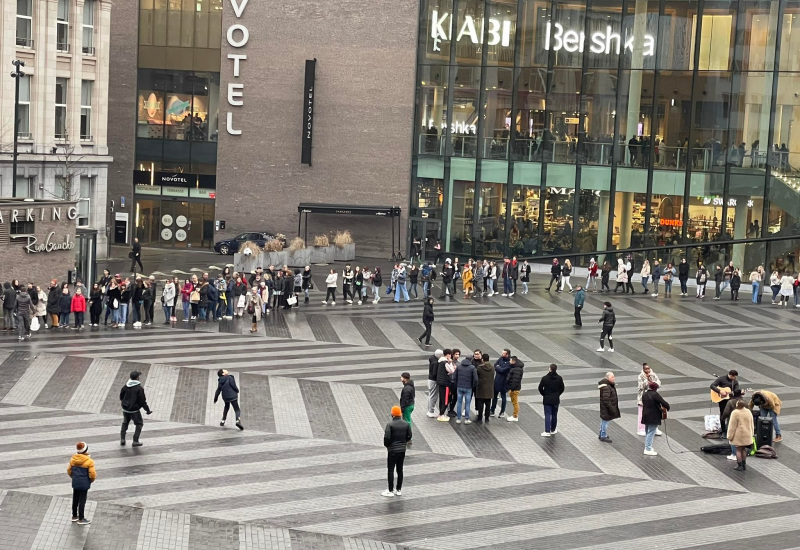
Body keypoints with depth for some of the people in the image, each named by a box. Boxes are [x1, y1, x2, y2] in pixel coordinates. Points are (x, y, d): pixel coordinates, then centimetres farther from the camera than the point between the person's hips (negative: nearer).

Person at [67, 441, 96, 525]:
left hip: (75, 483, 5)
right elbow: (92, 474, -16)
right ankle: (81, 519, 9)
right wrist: (92, 480, 5)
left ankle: (74, 516, 31)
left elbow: (69, 471, 8)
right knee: (82, 501, 2)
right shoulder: (89, 461, -16)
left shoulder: (73, 459, 0)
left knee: (75, 499, 17)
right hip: (84, 484, -5)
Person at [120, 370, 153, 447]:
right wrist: (147, 410, -6)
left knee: (125, 423, 25)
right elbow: (142, 401, -18)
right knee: (139, 424, 11)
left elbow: (121, 394, 13)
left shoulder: (126, 386, -3)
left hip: (125, 409, 5)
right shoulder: (139, 388, -20)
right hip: (134, 410, -5)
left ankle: (122, 439, 23)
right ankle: (135, 441, 7)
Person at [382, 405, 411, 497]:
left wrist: (386, 445, 0)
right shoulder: (406, 424, -1)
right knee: (400, 470, 14)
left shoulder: (390, 424, -17)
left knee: (391, 470, 3)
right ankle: (399, 490, 19)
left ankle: (390, 491, 6)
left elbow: (387, 437, -19)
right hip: (402, 450, 5)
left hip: (392, 450, -5)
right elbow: (409, 436, 4)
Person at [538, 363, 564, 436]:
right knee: (554, 415, 15)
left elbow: (540, 388, -7)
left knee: (547, 415, -2)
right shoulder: (559, 378, -5)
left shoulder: (545, 378, -12)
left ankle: (547, 431, -9)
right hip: (556, 399, 2)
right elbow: (562, 389, 2)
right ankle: (553, 430, 25)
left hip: (547, 399, -2)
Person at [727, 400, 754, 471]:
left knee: (738, 449, 3)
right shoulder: (748, 412, 3)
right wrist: (751, 434, 22)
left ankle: (739, 466, 6)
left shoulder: (735, 413, -17)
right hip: (747, 435, 6)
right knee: (743, 449, 16)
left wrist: (730, 436, -7)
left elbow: (732, 426, -15)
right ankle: (744, 465, 22)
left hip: (738, 435, -6)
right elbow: (751, 424, 12)